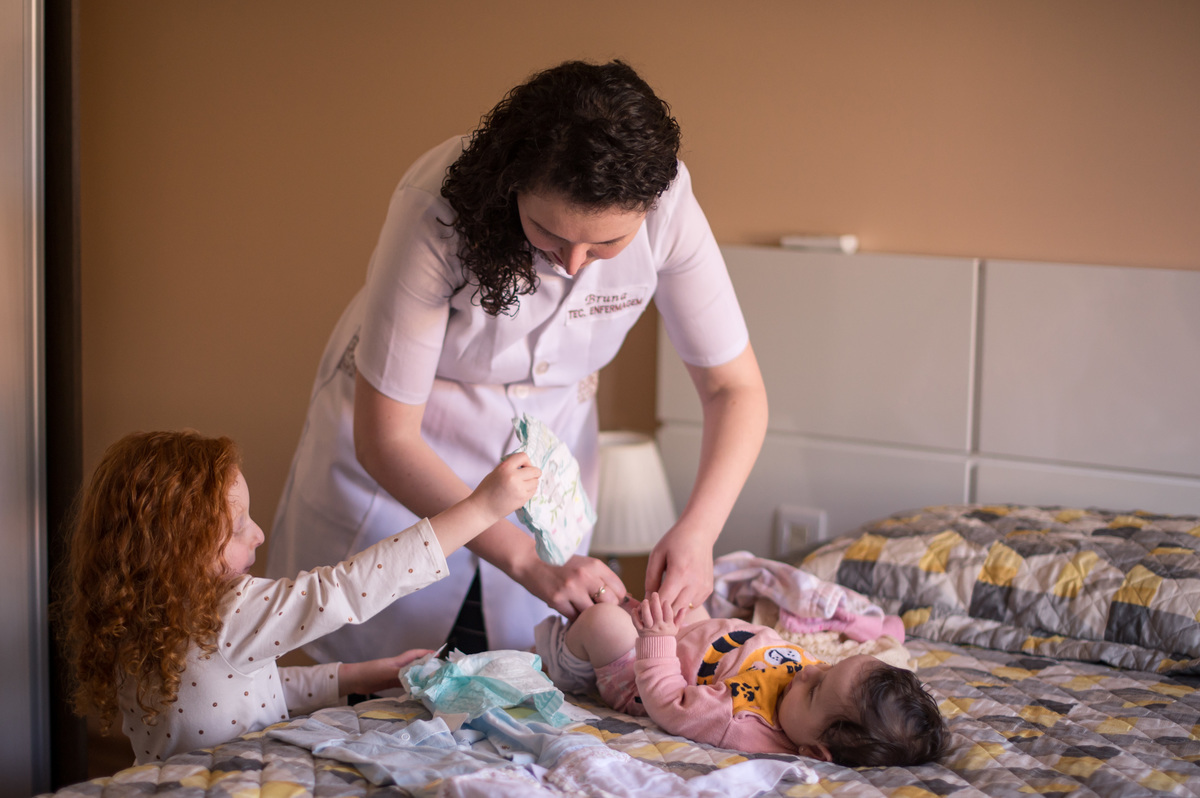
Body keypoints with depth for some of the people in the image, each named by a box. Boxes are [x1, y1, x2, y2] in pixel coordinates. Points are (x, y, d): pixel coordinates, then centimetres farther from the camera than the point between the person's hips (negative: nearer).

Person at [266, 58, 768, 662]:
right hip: (407, 440, -2)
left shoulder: (667, 206, -26)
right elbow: (385, 436, -29)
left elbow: (735, 389, -15)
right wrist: (527, 559, -37)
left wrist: (696, 531, -32)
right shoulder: (440, 207, -33)